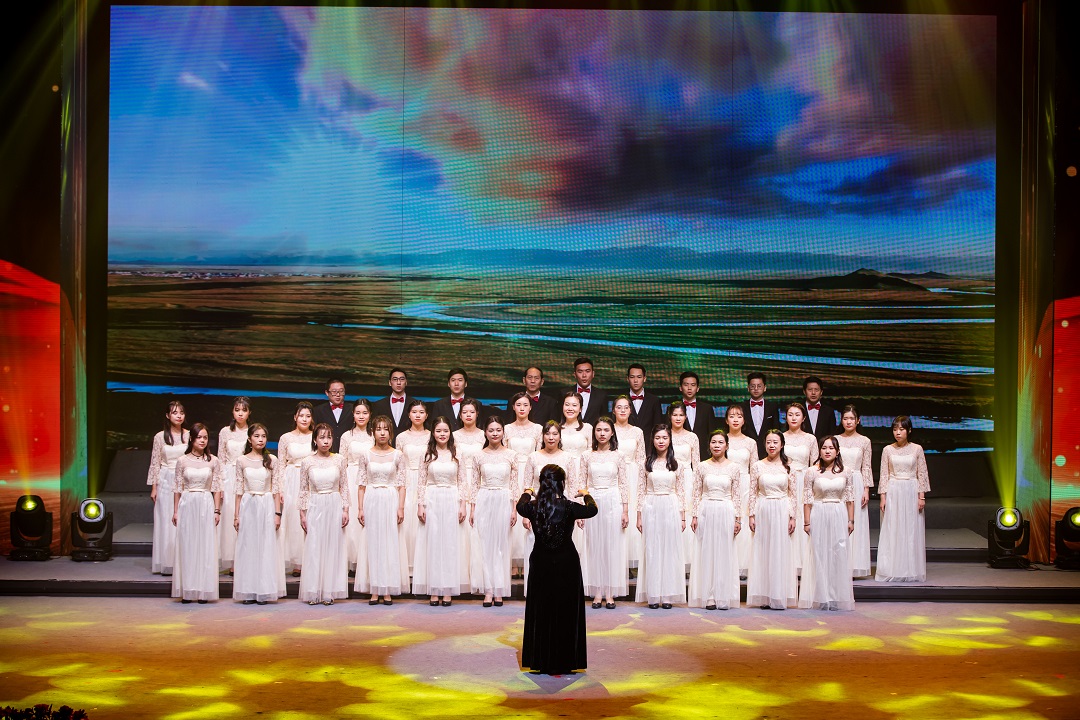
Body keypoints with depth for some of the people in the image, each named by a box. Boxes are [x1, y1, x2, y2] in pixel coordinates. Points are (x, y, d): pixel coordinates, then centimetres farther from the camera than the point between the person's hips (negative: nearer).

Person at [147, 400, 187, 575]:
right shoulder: (160, 437, 3)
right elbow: (155, 463, 5)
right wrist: (154, 487, 3)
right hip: (166, 482, 0)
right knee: (166, 522, 1)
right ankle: (167, 563, 6)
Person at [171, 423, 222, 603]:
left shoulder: (213, 461, 4)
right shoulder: (182, 461, 4)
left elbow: (216, 488, 4)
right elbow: (178, 488, 6)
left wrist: (217, 510, -1)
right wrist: (175, 510, 4)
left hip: (206, 505, 0)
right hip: (187, 505, 0)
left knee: (206, 546, 0)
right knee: (186, 546, 2)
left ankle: (203, 591, 6)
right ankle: (187, 591, 8)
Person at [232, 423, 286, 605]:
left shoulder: (272, 460, 2)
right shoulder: (241, 460, 3)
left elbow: (276, 489, 2)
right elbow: (239, 489, 5)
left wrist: (277, 513, -3)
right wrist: (236, 514, 3)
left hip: (267, 506, 0)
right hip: (248, 506, 1)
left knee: (266, 547, 1)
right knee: (247, 547, 3)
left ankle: (264, 592, 7)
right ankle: (248, 592, 9)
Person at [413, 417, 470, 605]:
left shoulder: (456, 454, 5)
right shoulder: (428, 455, 4)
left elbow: (461, 482, 4)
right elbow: (422, 482, 3)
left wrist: (462, 505, -2)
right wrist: (420, 505, -3)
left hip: (451, 501, 0)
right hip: (432, 501, 0)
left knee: (450, 543, 1)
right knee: (432, 543, 1)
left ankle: (448, 591, 6)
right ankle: (434, 591, 7)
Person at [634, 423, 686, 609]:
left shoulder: (676, 464, 5)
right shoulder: (646, 464, 4)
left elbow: (680, 492, 6)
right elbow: (641, 491, 4)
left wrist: (683, 517, 3)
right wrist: (639, 516, 1)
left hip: (671, 509, 0)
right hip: (651, 509, 0)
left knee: (670, 550, 1)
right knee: (652, 550, 1)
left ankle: (667, 595, 7)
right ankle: (653, 595, 6)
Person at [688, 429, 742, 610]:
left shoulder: (734, 468, 4)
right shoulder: (702, 467, 4)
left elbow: (735, 495, 5)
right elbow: (697, 493, 5)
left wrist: (737, 518, 1)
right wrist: (694, 515, 0)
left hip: (726, 512, 0)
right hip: (706, 512, 0)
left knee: (724, 552, 3)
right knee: (706, 552, 2)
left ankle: (723, 596, 10)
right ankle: (708, 596, 6)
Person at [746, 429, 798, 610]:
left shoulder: (788, 467, 4)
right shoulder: (757, 466, 3)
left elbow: (792, 494, 5)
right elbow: (753, 493, 4)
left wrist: (792, 517, -1)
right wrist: (752, 515, -1)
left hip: (782, 512, 0)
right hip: (763, 511, 0)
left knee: (781, 552, 1)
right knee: (762, 552, 2)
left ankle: (779, 597, 8)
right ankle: (764, 597, 9)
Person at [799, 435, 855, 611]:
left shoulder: (845, 472, 4)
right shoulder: (812, 471, -2)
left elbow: (850, 498, 8)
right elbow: (807, 499, -1)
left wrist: (851, 520, 5)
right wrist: (807, 522, -4)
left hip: (839, 516, 2)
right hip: (818, 516, -2)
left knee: (839, 555, 2)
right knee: (820, 554, 1)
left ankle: (838, 598, 10)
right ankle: (822, 598, 8)